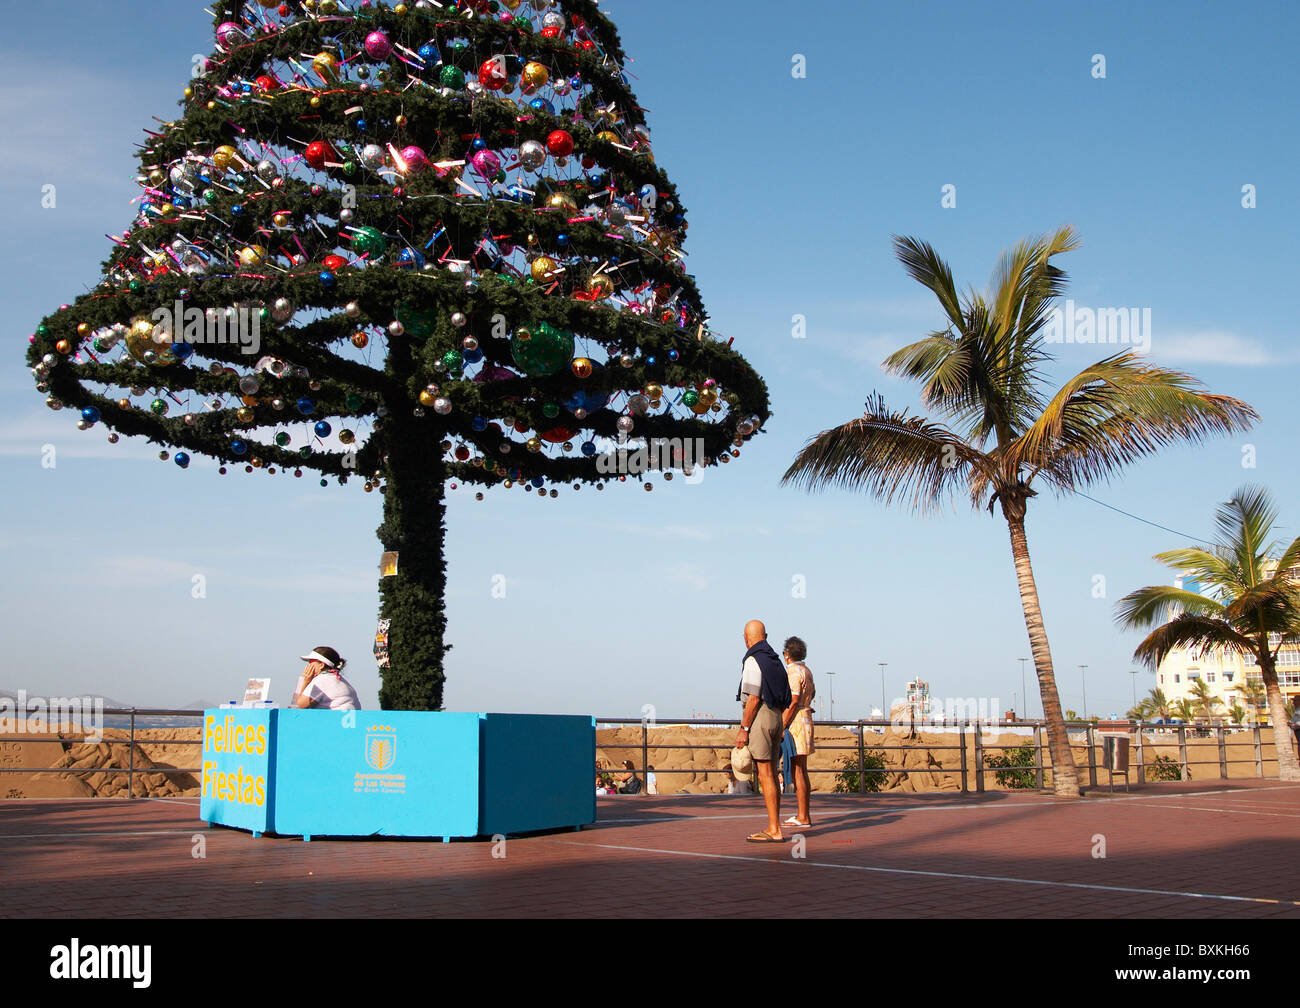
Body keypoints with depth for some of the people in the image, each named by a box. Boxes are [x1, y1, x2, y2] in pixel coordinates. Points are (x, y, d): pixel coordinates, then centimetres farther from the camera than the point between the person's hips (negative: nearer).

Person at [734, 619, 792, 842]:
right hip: (776, 719, 9)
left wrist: (743, 729, -16)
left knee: (765, 776, -9)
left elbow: (754, 698, -18)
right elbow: (783, 699, 18)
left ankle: (774, 831, -10)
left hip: (758, 719, -9)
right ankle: (773, 829, 12)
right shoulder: (775, 660, 16)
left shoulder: (753, 660, -12)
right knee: (771, 775, 10)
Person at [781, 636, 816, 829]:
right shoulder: (805, 670, 14)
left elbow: (793, 702, -21)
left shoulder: (793, 672, -14)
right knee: (802, 771, 11)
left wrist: (782, 727, -21)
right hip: (806, 718, 10)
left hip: (794, 722, -10)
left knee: (797, 772, -9)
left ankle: (803, 817, -10)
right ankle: (804, 815, 14)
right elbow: (812, 692, 31)